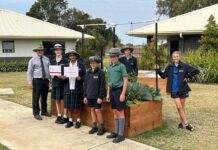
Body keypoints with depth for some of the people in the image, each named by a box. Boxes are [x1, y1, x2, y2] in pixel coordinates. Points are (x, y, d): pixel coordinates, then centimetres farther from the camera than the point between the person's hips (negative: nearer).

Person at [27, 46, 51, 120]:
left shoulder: (47, 59, 10)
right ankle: (36, 113, 10)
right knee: (36, 98, -1)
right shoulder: (32, 60, -2)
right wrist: (30, 82, -12)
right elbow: (29, 72, -5)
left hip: (46, 80, 4)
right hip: (37, 80, -4)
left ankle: (44, 111, 28)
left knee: (44, 97, 14)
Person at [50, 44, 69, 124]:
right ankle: (59, 116, 23)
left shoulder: (65, 61, -4)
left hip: (63, 82, -5)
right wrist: (52, 75, -5)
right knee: (57, 100, 11)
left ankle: (65, 117, 10)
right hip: (55, 82, 5)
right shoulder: (52, 61, 10)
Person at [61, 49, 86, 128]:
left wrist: (80, 78, -20)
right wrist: (62, 77, -9)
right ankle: (70, 120, 21)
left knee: (77, 106, 1)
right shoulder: (66, 65, 13)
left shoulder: (81, 65, 2)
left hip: (77, 89, -3)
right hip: (68, 88, 3)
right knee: (69, 106, 6)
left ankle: (78, 120, 17)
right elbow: (63, 75, 13)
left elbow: (85, 76, -1)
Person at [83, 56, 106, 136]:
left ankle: (101, 127, 11)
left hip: (97, 96, -5)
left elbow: (102, 86, -10)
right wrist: (85, 96, 7)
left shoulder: (100, 72, -8)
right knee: (92, 110, 12)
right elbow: (85, 84, 10)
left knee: (97, 110, -3)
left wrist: (100, 97, -14)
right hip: (89, 95, 5)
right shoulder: (88, 72, 6)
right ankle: (94, 126, 23)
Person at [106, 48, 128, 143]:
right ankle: (116, 132, 20)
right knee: (115, 112, 11)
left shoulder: (121, 66, -9)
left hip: (119, 90, -7)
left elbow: (125, 81, -13)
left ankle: (121, 134, 1)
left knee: (120, 112, -4)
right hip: (112, 91, 7)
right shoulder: (110, 67, 13)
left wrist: (123, 94, -19)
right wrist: (108, 94, 14)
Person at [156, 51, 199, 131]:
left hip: (182, 89, -1)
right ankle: (186, 123, 3)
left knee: (182, 107, 9)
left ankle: (182, 122, 25)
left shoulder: (184, 66, -6)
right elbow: (164, 76, 9)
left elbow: (196, 71, -5)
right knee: (179, 107, -5)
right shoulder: (170, 67, 2)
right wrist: (158, 70, -5)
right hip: (174, 90, 1)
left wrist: (187, 76, -9)